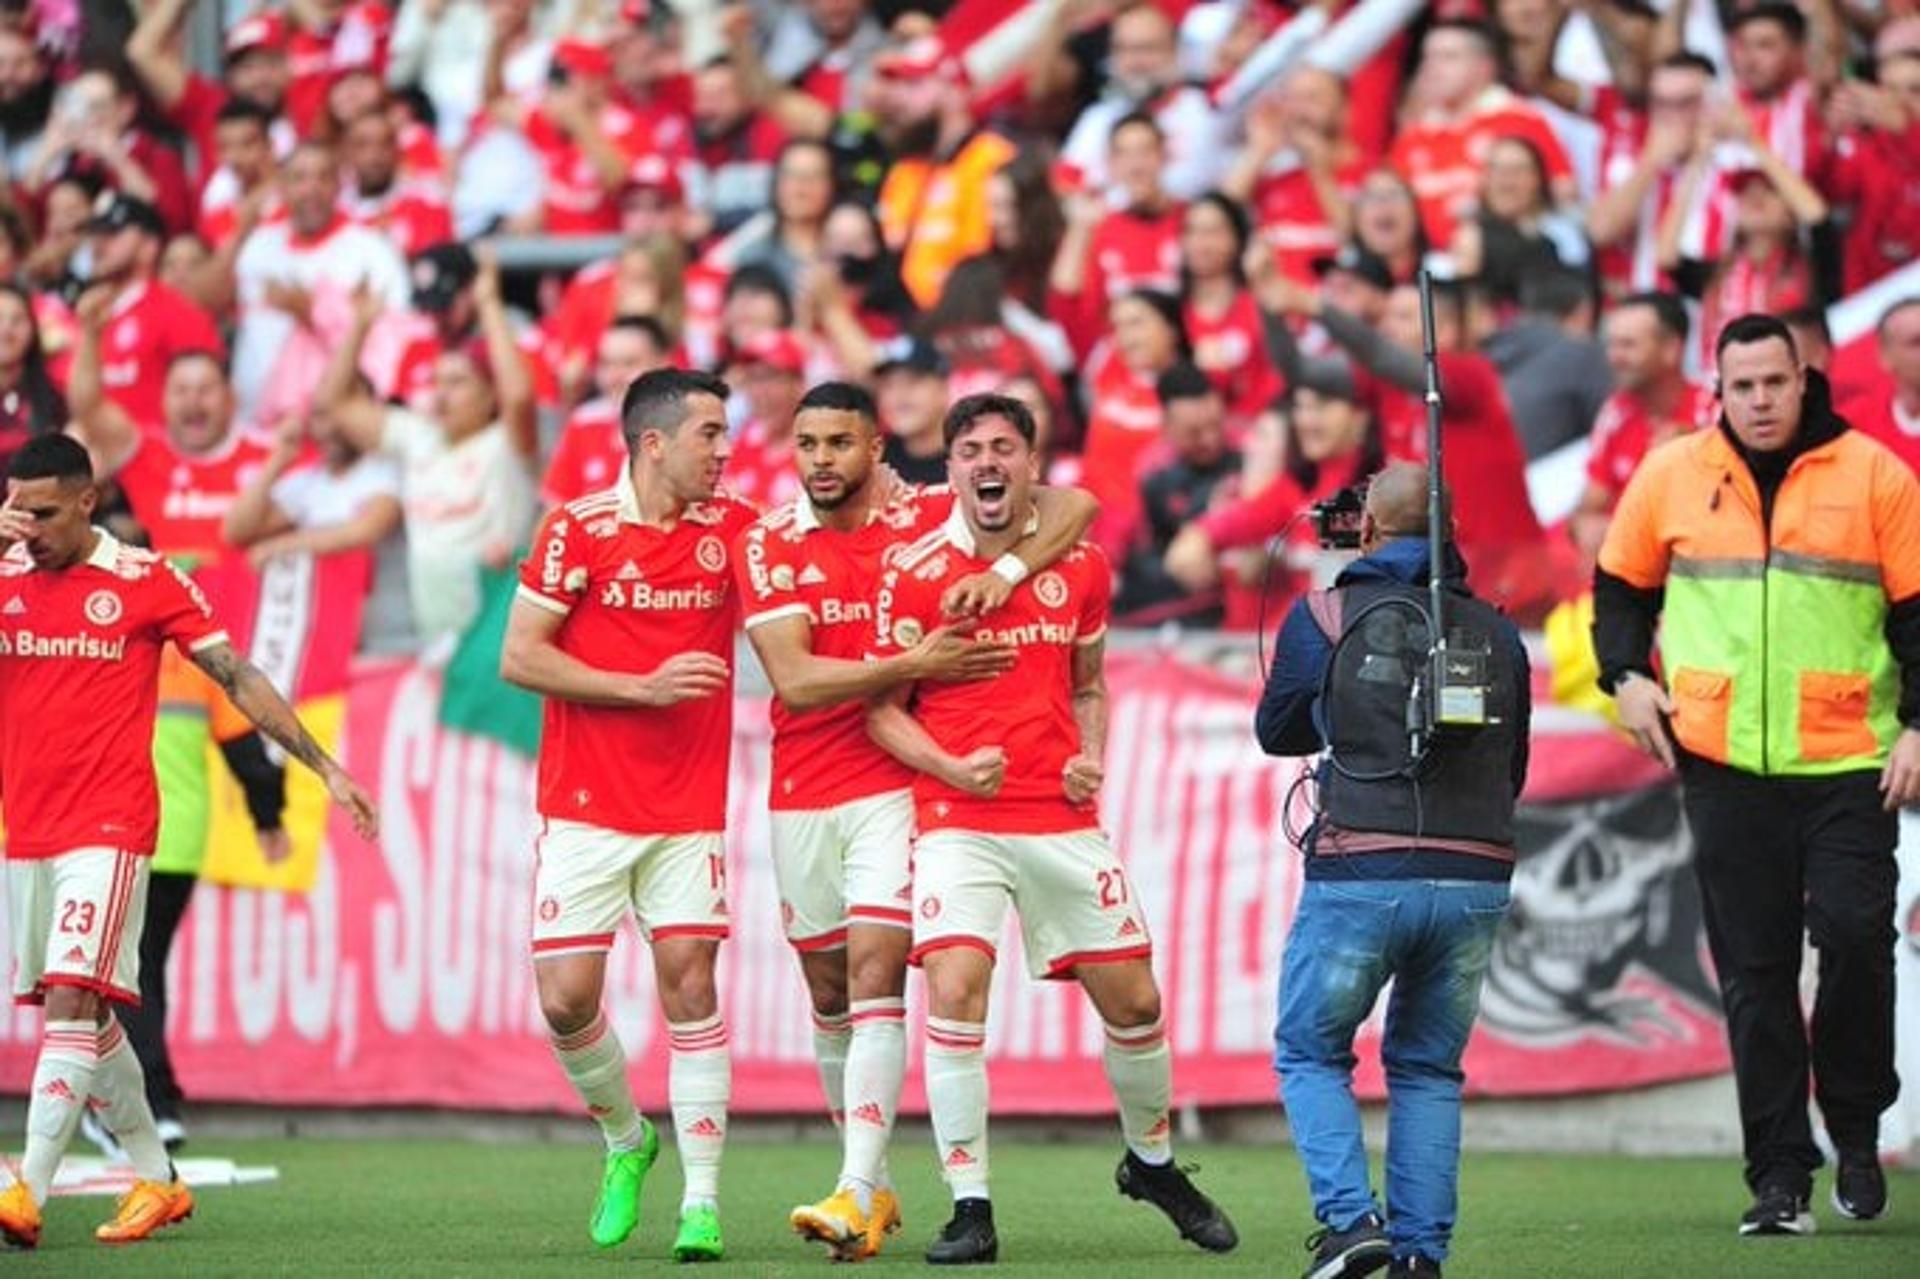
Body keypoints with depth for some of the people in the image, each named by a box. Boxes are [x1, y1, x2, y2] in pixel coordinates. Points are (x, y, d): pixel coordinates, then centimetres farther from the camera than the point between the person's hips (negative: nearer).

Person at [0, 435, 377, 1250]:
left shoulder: (145, 580, -3)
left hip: (108, 829, -5)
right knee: (81, 1014, 12)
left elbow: (238, 678, 0)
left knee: (72, 1000, -17)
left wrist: (326, 768, -3)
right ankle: (156, 1179, 24)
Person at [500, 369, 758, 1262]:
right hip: (584, 810, -2)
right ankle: (625, 1140, 22)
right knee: (566, 998, -5)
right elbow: (518, 658, -6)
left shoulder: (733, 532, 3)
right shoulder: (578, 529, -5)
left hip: (689, 811, 2)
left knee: (690, 986, -7)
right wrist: (646, 686, -13)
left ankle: (702, 1201, -5)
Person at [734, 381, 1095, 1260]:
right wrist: (915, 667, -20)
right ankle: (873, 1182, 24)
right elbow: (794, 679, -11)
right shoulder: (769, 545, 1)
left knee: (875, 979, -15)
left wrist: (1007, 570, -22)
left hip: (896, 785, -3)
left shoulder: (932, 519, -1)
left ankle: (857, 1197, -21)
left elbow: (1075, 506, -5)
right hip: (802, 798, 3)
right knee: (829, 997, 10)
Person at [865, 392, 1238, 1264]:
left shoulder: (1080, 568, 7)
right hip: (959, 822, -3)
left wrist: (1091, 760, 2)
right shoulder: (915, 573, -4)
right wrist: (951, 767, -16)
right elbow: (883, 710, 0)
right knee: (953, 991, -19)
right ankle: (970, 1209, -11)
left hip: (1063, 823, 3)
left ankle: (1152, 1162, 33)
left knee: (1132, 1001, 7)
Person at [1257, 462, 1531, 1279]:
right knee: (1427, 1069, 15)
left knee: (1309, 1054, 12)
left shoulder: (1324, 618, 2)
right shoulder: (1496, 634, 12)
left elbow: (1276, 734, 17)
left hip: (1360, 875, -3)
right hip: (1477, 878, 3)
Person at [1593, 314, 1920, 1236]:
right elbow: (1621, 583, 18)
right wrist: (1627, 676, 3)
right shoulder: (1672, 476, 5)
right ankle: (1778, 1175, 6)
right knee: (1753, 969, 1)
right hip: (1724, 763, 2)